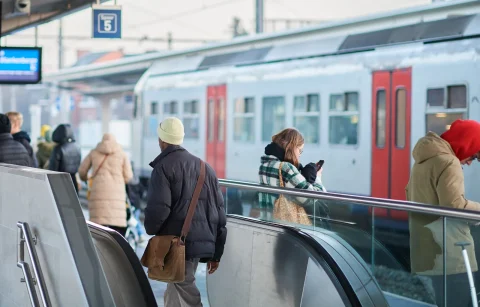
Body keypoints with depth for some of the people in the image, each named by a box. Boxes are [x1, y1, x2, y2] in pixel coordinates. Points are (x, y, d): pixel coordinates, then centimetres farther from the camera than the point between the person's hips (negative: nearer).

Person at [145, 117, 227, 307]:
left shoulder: (163, 167, -6)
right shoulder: (205, 168, 16)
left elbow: (158, 207, -17)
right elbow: (219, 211, 15)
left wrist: (151, 230, 3)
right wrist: (216, 253, 18)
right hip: (204, 242, 7)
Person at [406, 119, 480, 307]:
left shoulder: (423, 159, 17)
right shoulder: (448, 162, -14)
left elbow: (411, 195, 26)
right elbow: (454, 206, -21)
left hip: (430, 249, 10)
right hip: (449, 252, -10)